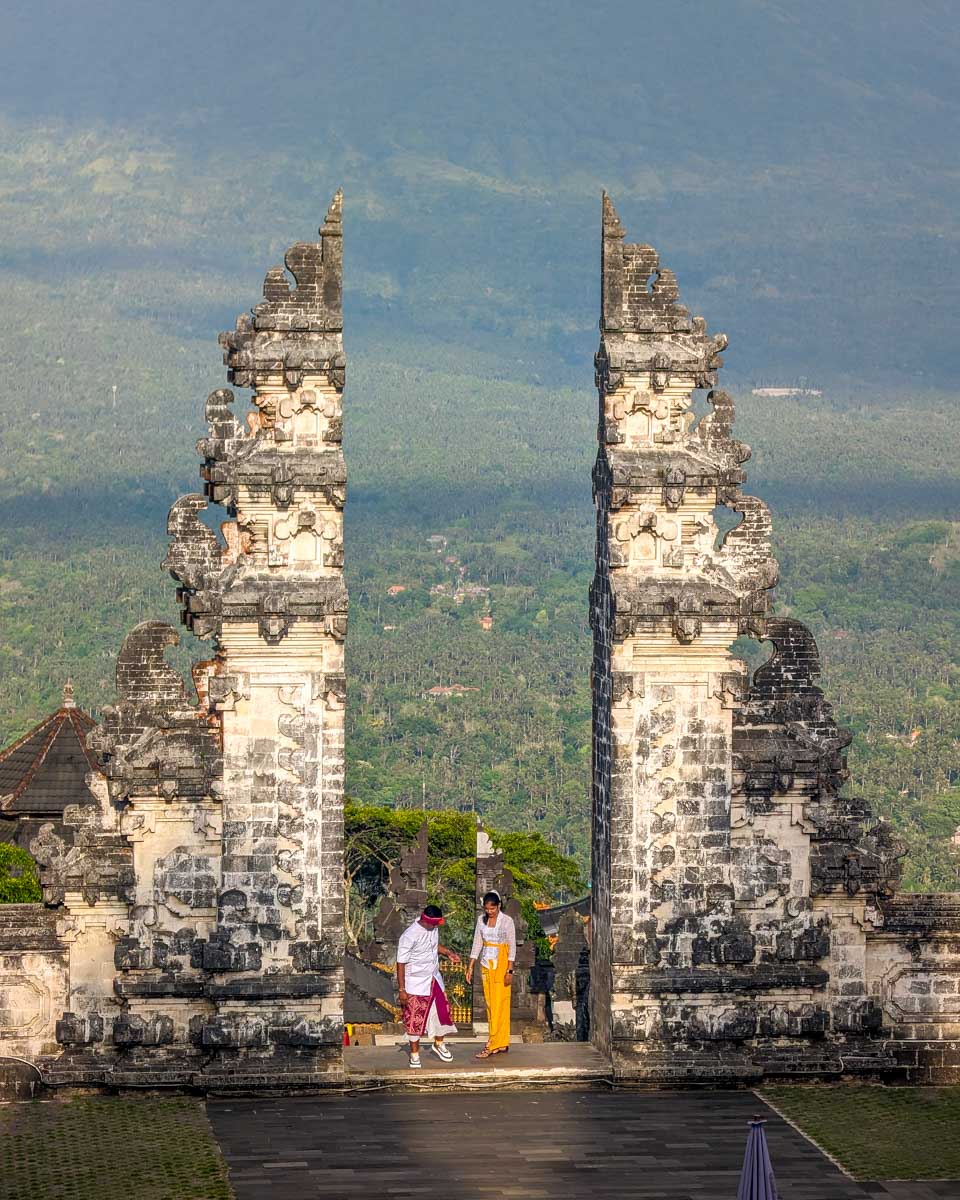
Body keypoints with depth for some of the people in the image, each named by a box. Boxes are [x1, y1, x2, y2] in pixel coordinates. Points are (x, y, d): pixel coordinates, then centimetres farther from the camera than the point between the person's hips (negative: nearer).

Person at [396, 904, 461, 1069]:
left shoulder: (433, 929, -5)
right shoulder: (409, 936, -26)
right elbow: (401, 964, -20)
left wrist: (448, 953, 0)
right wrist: (402, 990, -18)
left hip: (434, 980, 7)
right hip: (416, 984, -7)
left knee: (442, 1011, 15)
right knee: (415, 1019, 3)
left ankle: (439, 1044, 38)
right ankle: (414, 1054, 19)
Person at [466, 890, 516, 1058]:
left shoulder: (507, 921, -9)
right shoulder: (481, 920, 5)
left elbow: (512, 947, -8)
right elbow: (477, 944, 9)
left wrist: (510, 970, -13)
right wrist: (470, 967, 5)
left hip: (501, 964, -6)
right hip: (486, 965, 6)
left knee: (498, 1004, -8)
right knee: (489, 1004, 5)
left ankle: (491, 1045, -10)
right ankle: (502, 1044, 12)